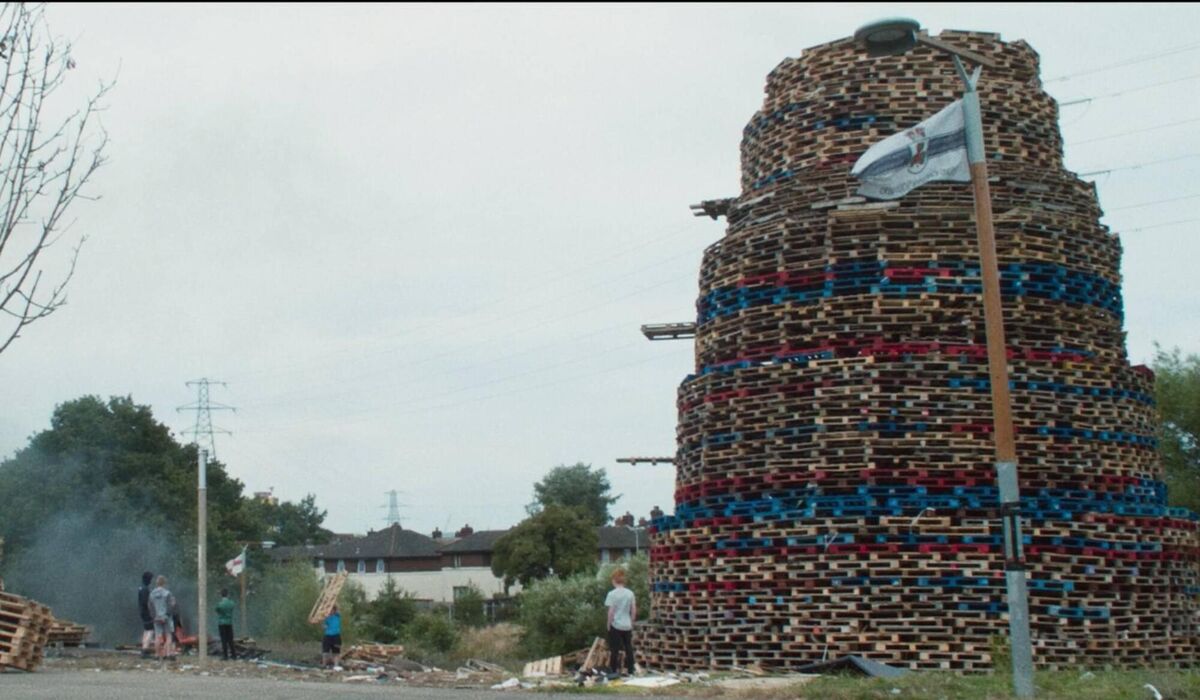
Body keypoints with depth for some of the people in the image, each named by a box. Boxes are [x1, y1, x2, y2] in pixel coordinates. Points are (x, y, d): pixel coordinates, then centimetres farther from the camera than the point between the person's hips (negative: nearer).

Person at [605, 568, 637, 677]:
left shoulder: (612, 594, -11)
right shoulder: (630, 593, 2)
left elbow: (611, 612, -12)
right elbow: (634, 611, 4)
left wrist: (609, 624, -2)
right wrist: (631, 622, 15)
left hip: (616, 625, -4)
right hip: (627, 626, 4)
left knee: (614, 649, 3)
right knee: (629, 648, 10)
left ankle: (614, 671, 5)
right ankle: (630, 671, 13)